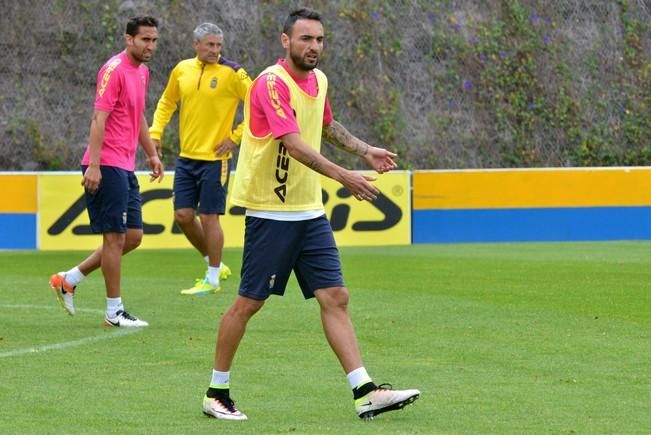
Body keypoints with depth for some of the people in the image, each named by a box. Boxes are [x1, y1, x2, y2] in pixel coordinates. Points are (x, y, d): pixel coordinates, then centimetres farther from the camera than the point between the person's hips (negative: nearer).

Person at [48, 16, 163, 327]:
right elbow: (99, 118, -19)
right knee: (116, 237, -5)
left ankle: (69, 280, 18)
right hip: (107, 166, -9)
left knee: (133, 237, 9)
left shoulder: (142, 72, 15)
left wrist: (152, 154, 27)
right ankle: (114, 312, 2)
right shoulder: (114, 70, -13)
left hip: (125, 167, 9)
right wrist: (94, 166, -24)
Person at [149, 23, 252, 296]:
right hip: (186, 157, 5)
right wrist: (155, 132, 9)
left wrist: (236, 137, -10)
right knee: (183, 215, 5)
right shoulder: (182, 70, 5)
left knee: (209, 217, -3)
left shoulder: (232, 73, -10)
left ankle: (212, 280, 9)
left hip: (214, 158, -5)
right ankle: (214, 264, 24)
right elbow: (166, 102, 21)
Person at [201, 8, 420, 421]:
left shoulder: (318, 80, 10)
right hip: (270, 212, -7)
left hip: (310, 212, 7)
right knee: (248, 303, 0)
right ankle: (217, 393, 11)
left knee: (336, 298, 0)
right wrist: (343, 175, -36)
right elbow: (294, 143, -29)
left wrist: (365, 150, 23)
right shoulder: (272, 84, -17)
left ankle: (366, 393, -4)